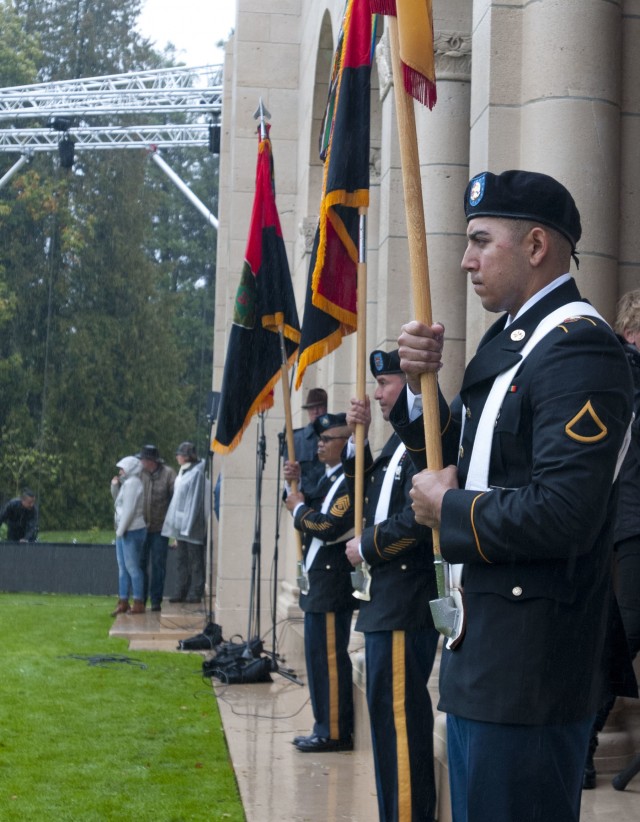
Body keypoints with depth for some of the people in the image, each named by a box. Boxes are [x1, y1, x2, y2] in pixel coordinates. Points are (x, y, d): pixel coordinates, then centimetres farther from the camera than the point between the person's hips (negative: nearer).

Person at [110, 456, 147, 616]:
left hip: (132, 531, -10)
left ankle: (138, 604, -3)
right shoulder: (126, 483, 19)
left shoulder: (132, 483, -12)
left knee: (132, 567, -7)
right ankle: (123, 602, 15)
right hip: (125, 531, 10)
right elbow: (118, 500, 25)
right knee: (123, 567, 11)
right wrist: (115, 486, 9)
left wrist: (121, 530, -17)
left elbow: (129, 509, -19)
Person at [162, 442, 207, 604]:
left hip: (192, 524, -9)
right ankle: (181, 592, 14)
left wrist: (188, 526, -18)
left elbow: (195, 500, -16)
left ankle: (196, 593, 3)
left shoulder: (196, 473, -14)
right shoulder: (183, 472, 13)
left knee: (195, 560, -1)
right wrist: (175, 526, 16)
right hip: (180, 524, 9)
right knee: (182, 559, 10)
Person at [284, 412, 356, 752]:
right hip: (318, 583, 10)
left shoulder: (350, 480, -15)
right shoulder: (328, 478, 17)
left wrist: (299, 509, -9)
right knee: (318, 656, 14)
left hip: (333, 585, -10)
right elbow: (303, 505, 21)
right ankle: (324, 727, 21)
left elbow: (330, 526, -24)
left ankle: (336, 733, 0)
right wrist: (293, 483, 6)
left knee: (329, 657, -6)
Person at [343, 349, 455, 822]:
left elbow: (416, 518, -24)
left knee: (400, 716, -6)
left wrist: (365, 548, -11)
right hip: (388, 601, 10)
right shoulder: (400, 440, 16)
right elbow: (368, 496, 22)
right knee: (391, 713, 16)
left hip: (405, 605, -10)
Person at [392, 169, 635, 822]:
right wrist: (420, 386, 3)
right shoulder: (507, 340, 13)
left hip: (528, 668, -10)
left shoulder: (579, 347, -18)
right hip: (479, 655, 10)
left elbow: (565, 512, -28)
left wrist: (448, 509, -13)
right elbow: (463, 463, 21)